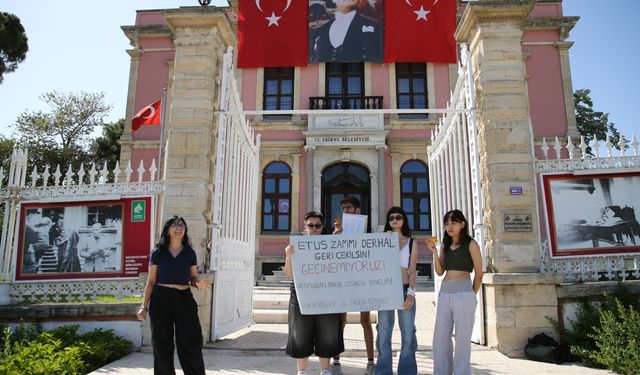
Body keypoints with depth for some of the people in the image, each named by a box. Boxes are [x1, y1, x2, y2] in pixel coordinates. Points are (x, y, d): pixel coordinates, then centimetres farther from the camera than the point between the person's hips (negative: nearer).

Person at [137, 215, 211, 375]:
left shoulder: (190, 253, 4)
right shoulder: (158, 252, 1)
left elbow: (193, 278, 9)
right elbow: (151, 281, 3)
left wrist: (198, 283, -14)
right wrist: (144, 306, -2)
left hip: (184, 299, 1)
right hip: (161, 299, -1)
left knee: (191, 344, -2)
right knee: (162, 345, 6)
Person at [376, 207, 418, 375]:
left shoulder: (411, 242, 8)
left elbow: (412, 270, 1)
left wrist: (411, 293, -8)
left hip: (405, 290, 0)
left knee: (407, 335, 3)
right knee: (384, 335, 1)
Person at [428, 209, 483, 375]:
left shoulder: (471, 244, -3)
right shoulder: (445, 245, 12)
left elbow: (478, 274, 1)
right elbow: (440, 271, 10)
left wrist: (471, 295, 6)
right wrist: (434, 252, -2)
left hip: (463, 295, -5)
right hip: (444, 294, 6)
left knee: (462, 340, 1)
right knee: (440, 339, 8)